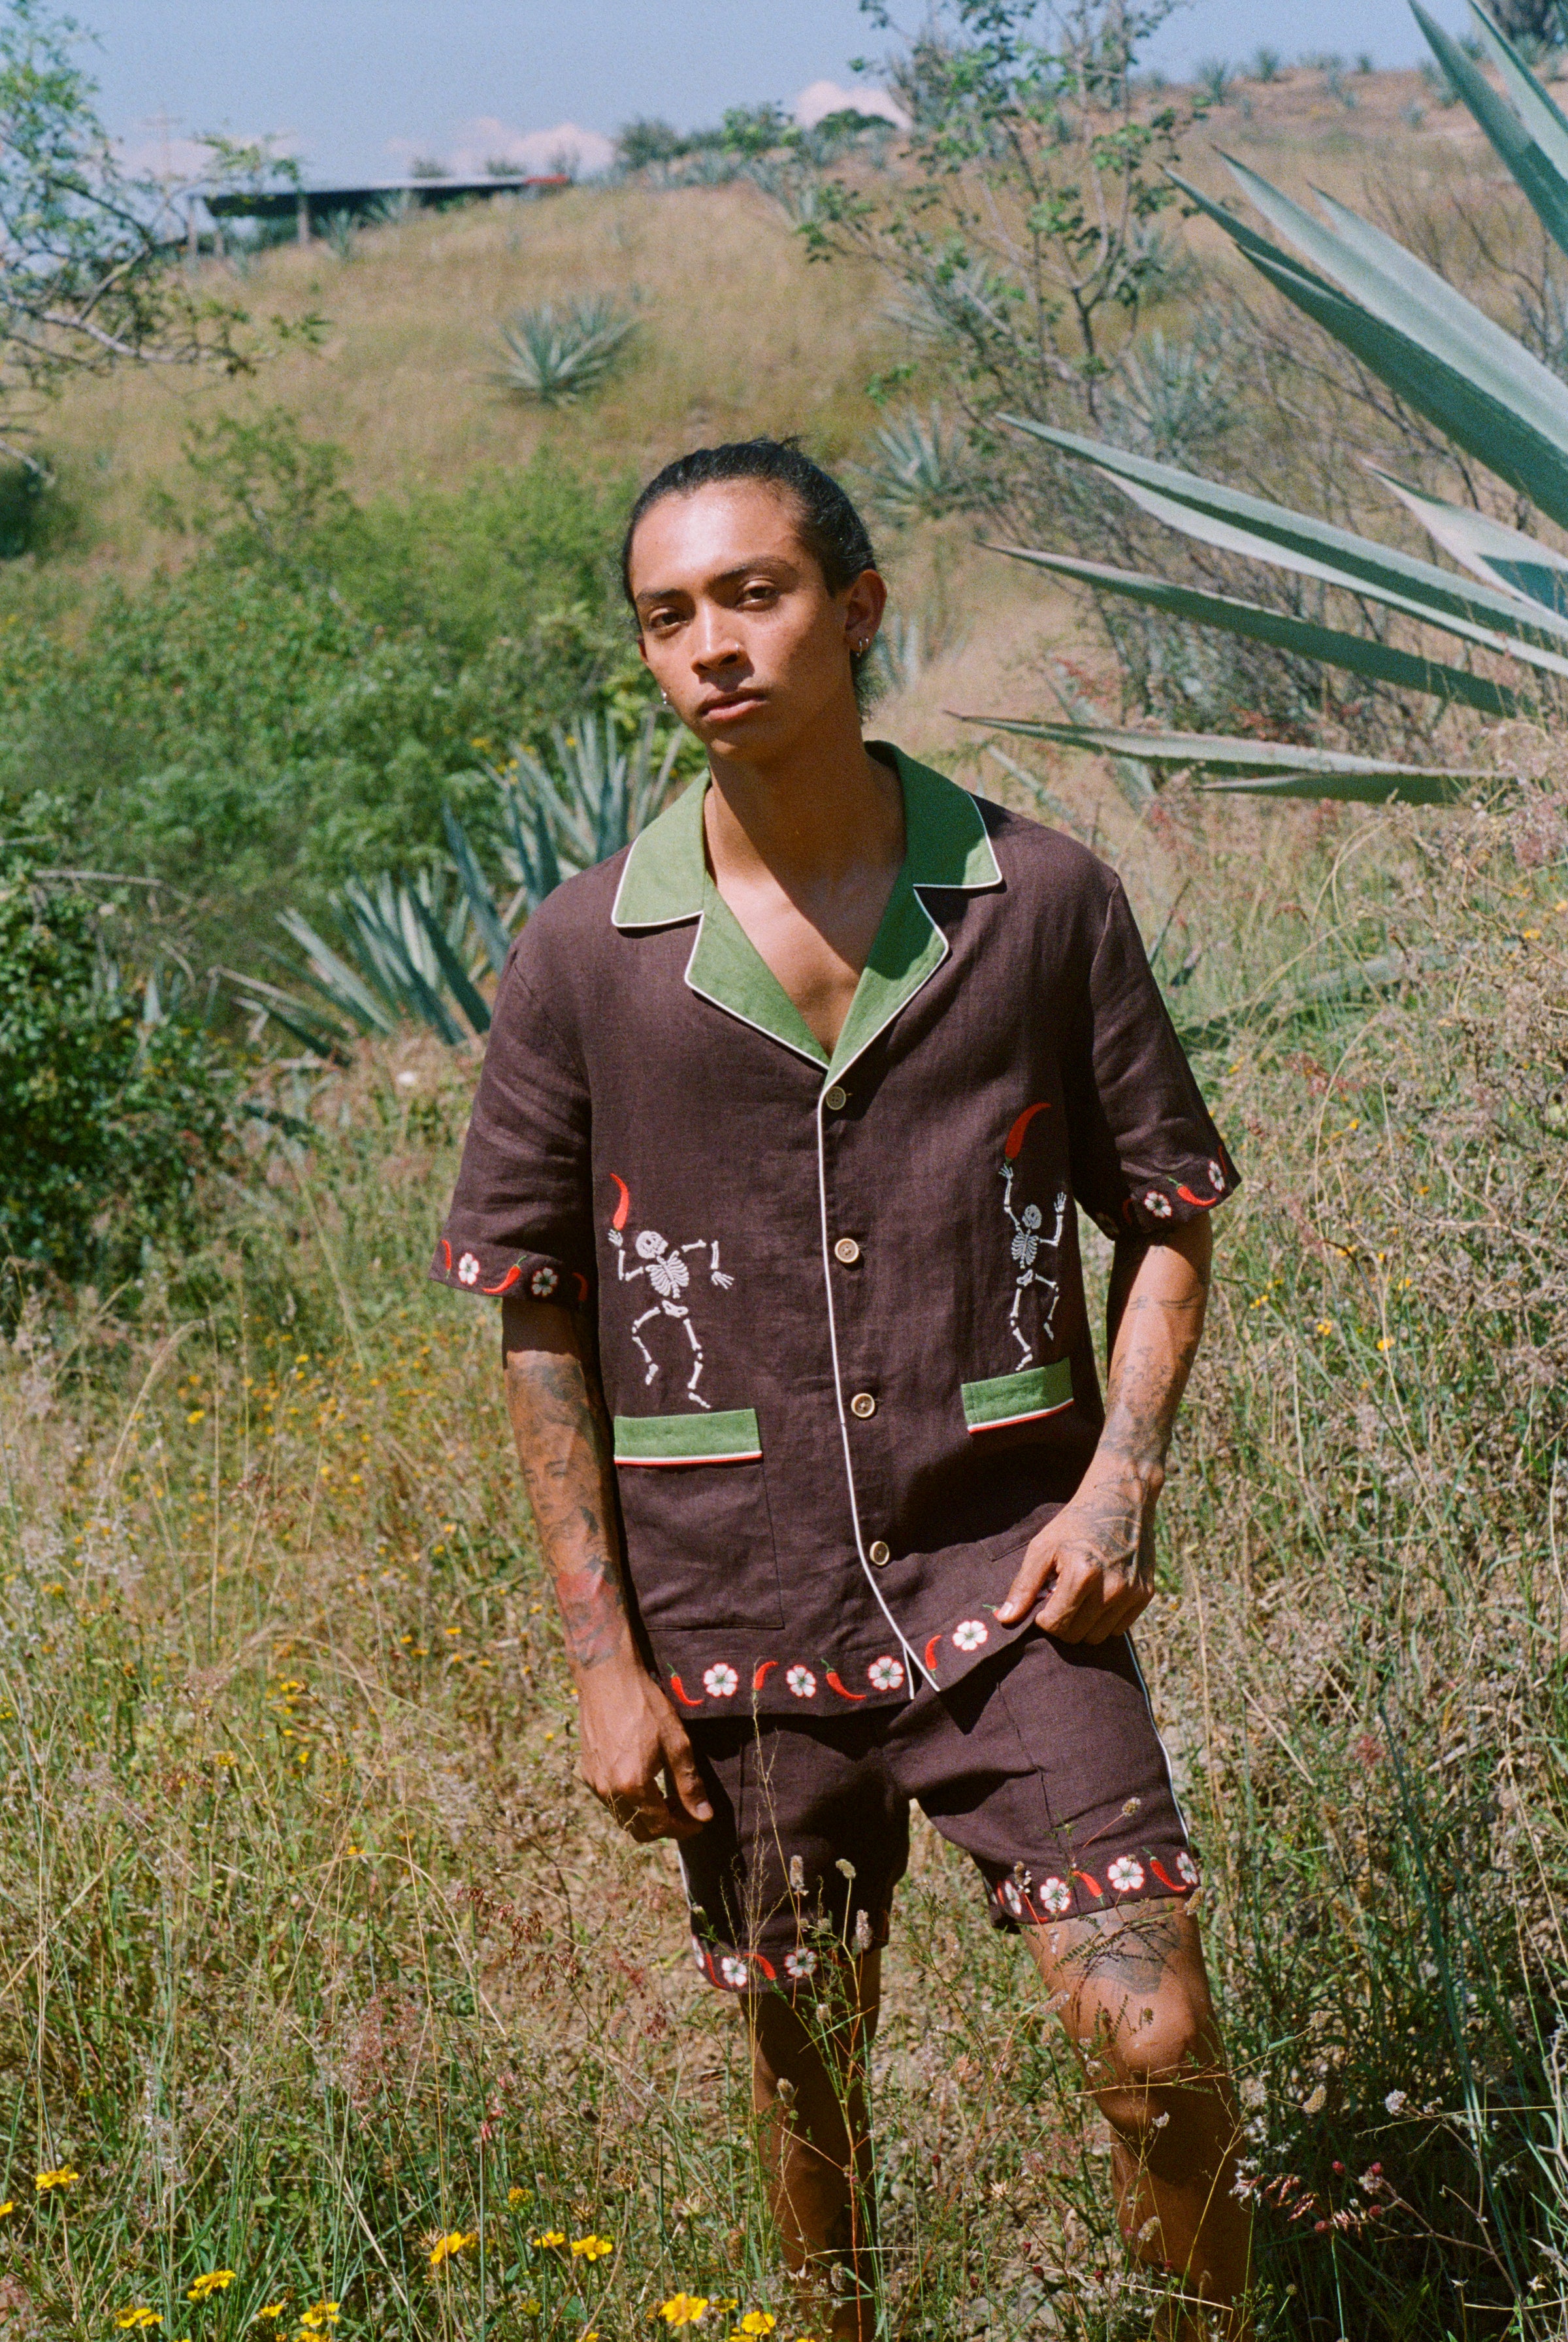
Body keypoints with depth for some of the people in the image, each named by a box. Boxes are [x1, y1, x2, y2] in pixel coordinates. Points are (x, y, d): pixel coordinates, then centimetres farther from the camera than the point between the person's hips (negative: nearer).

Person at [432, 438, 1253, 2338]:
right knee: (805, 2071, 13)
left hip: (1006, 1579, 0)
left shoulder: (1042, 900, -3)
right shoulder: (584, 954, -4)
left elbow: (1166, 1213, 7)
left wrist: (1122, 1471, -9)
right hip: (736, 1611, 1)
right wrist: (602, 1657, -1)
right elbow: (535, 1318, 2)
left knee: (1155, 2048, -6)